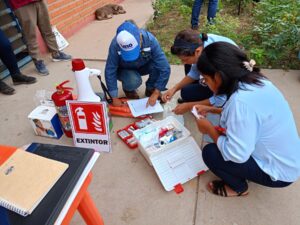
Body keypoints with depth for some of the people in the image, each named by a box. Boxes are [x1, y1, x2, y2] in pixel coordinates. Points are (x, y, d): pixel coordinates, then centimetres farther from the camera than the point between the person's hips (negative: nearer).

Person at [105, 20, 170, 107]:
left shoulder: (149, 39, -32)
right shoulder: (115, 44, -33)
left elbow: (165, 68, -33)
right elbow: (110, 71, -26)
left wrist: (155, 93, -34)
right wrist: (114, 98, -25)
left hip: (143, 66, 2)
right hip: (125, 70, -1)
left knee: (159, 64, -29)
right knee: (134, 80, -34)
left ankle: (150, 89, -1)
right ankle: (128, 89, 3)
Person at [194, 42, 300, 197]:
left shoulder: (242, 100, -34)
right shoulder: (254, 80, -6)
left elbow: (237, 155, -29)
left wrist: (209, 129, -14)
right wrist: (211, 109, 10)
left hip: (279, 171, -8)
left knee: (210, 153, -11)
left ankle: (238, 188, 15)